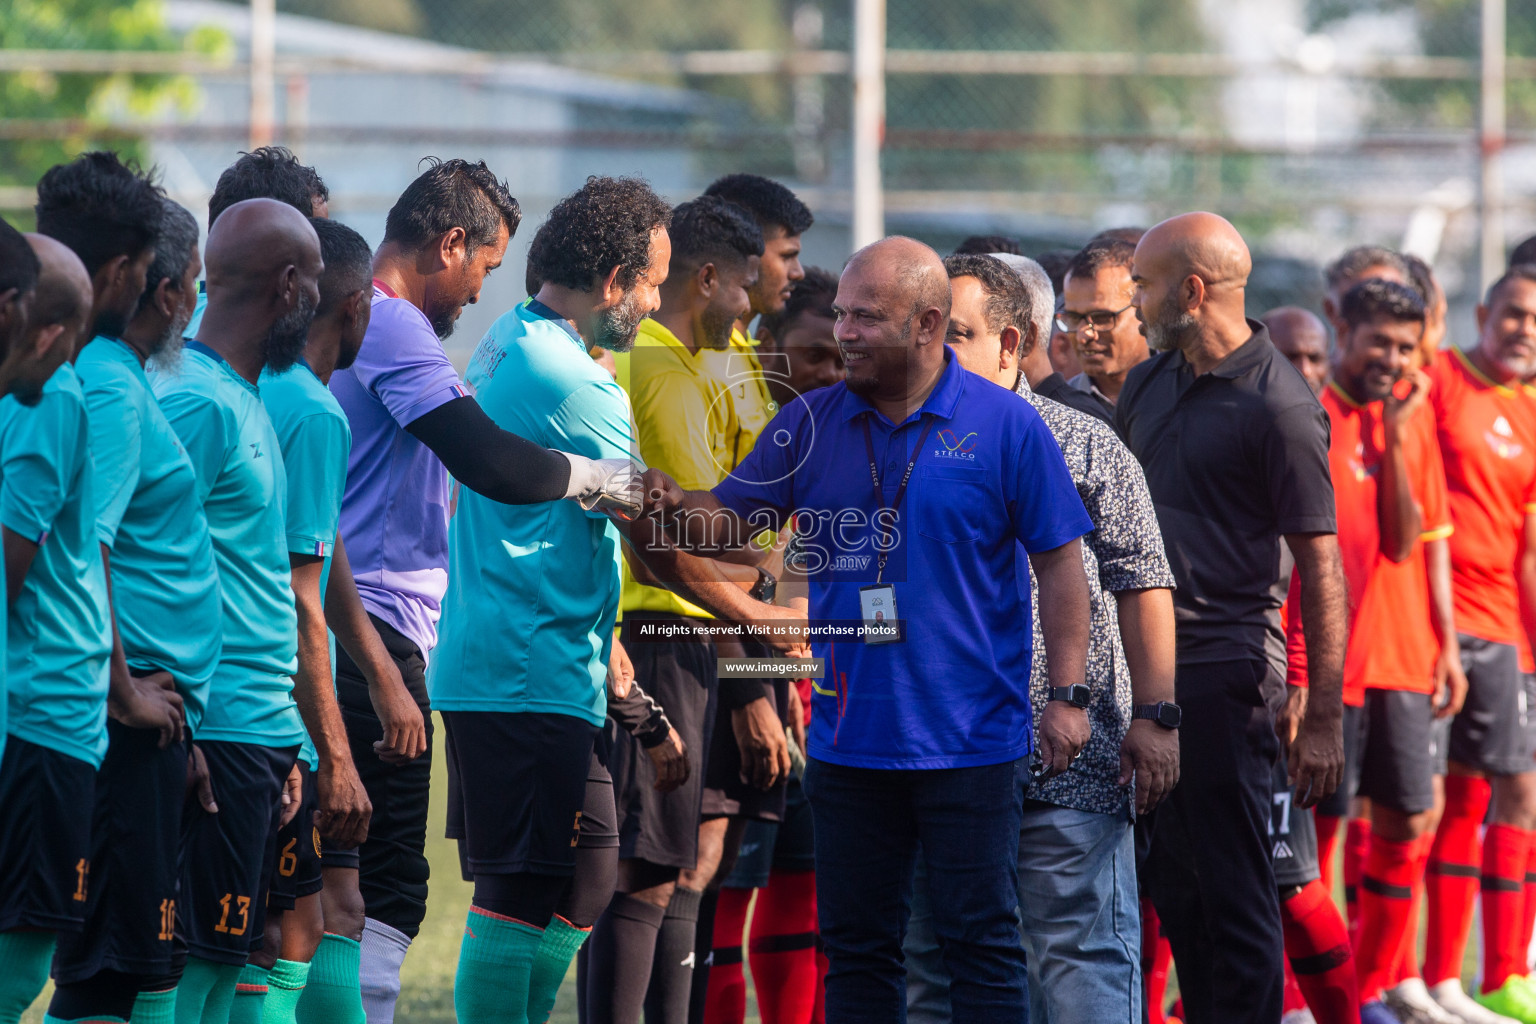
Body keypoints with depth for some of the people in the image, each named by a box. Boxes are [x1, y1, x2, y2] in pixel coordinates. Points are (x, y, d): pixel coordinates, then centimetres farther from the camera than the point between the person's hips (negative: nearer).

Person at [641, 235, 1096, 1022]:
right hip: (849, 741, 4)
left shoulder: (1004, 425, -4)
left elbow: (1059, 564, -2)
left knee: (981, 940, 0)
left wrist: (1067, 694, -7)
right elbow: (734, 524, 6)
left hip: (969, 740, -4)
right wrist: (677, 507, -17)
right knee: (856, 946, 10)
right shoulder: (811, 422, 6)